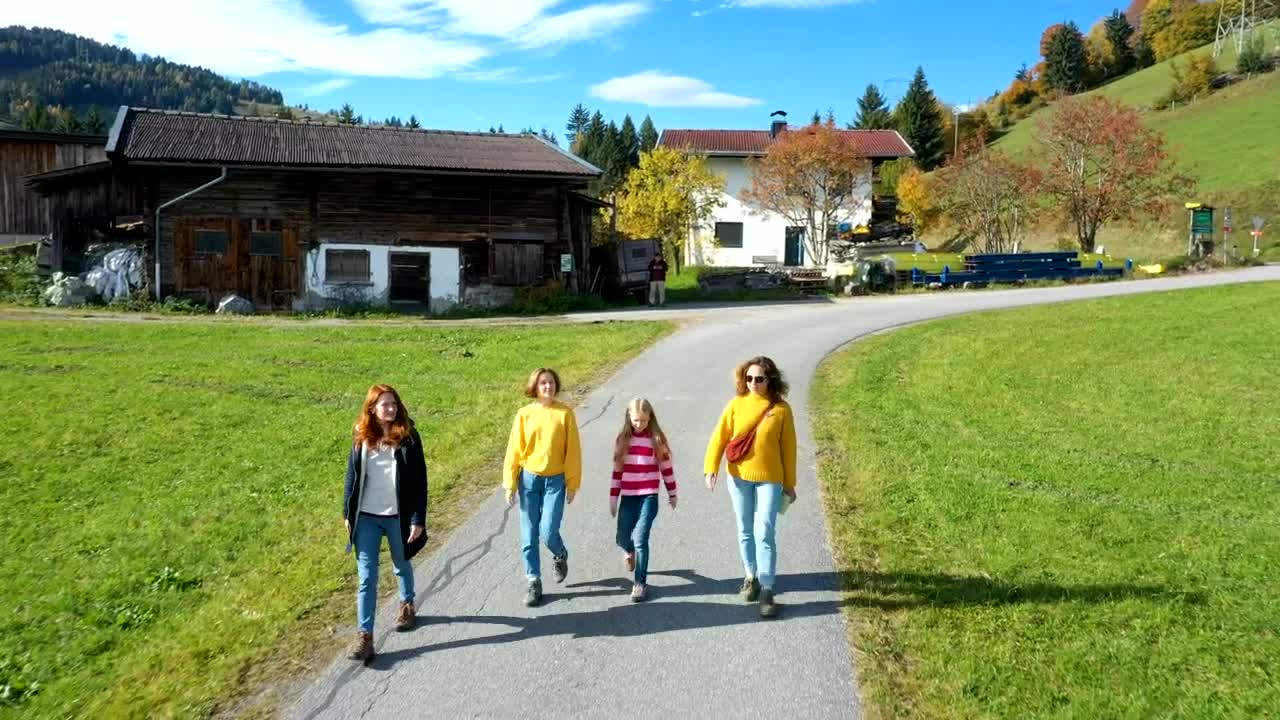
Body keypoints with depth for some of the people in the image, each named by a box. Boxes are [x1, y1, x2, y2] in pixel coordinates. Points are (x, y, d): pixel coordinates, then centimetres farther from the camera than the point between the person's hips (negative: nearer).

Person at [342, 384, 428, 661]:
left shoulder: (407, 436, -10)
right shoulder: (361, 437, -1)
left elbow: (419, 480, -9)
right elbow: (352, 476, 8)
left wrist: (418, 519, -11)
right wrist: (347, 513, 8)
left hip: (397, 516, -1)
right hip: (366, 517, 1)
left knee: (401, 565, 21)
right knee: (366, 577, -1)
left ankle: (407, 605, 47)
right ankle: (365, 635, 3)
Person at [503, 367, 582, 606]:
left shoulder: (565, 413, -6)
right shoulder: (524, 414, -3)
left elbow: (573, 450, -2)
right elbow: (514, 450, 1)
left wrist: (573, 484, -1)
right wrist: (510, 484, 0)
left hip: (555, 480, -2)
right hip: (529, 479, 2)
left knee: (548, 531, -9)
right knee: (529, 535, 6)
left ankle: (560, 556, 26)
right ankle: (534, 582, 20)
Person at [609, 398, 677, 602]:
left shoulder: (657, 439, -3)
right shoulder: (623, 440, 4)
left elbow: (666, 468, 4)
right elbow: (617, 470, 8)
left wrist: (672, 494, 9)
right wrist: (613, 498, 8)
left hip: (649, 497, -3)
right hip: (628, 497, 3)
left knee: (640, 539, -10)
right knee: (623, 539, 7)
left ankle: (640, 583, 0)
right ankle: (630, 551, 44)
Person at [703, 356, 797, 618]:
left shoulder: (781, 409, -6)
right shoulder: (736, 404, -3)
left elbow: (788, 448, 0)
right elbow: (719, 437, -3)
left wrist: (790, 484, 4)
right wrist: (711, 468, -15)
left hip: (769, 480, -2)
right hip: (739, 478, 2)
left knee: (764, 533, -8)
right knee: (746, 531, 15)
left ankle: (767, 590, 0)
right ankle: (751, 576, 33)